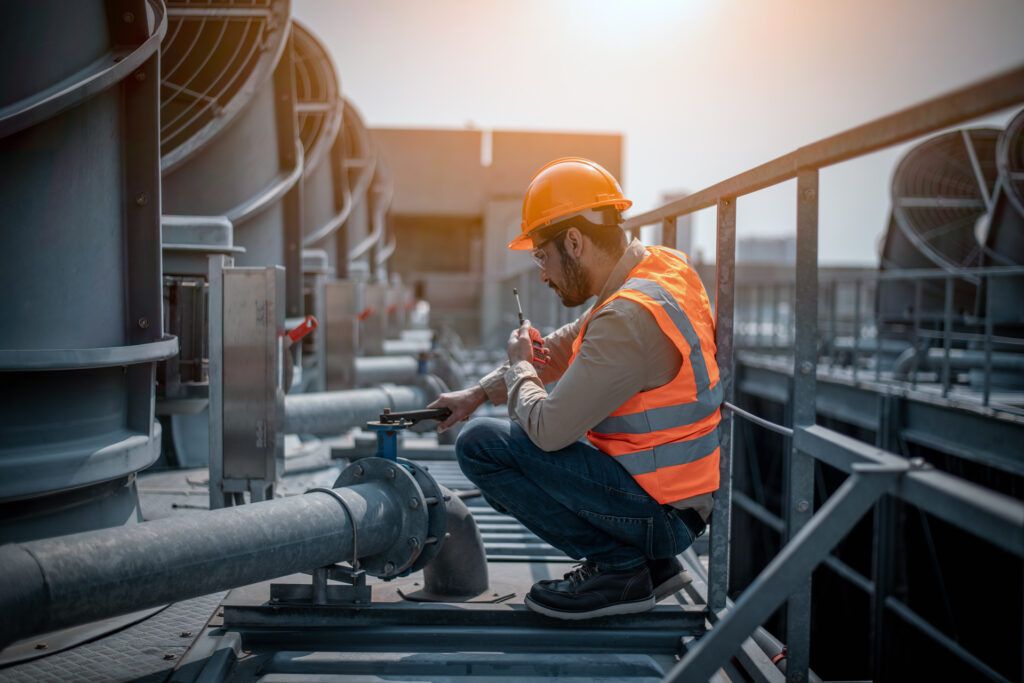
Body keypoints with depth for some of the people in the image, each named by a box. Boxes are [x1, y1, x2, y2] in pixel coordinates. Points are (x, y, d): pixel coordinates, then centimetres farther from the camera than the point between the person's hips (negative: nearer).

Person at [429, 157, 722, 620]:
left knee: (481, 446, -12)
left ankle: (618, 568, -4)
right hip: (685, 494, 9)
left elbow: (549, 429, -23)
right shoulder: (663, 265, 4)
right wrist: (479, 393, 14)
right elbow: (565, 347, 15)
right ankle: (651, 564, 15)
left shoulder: (629, 319, -26)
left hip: (660, 513, -9)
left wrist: (519, 368, -2)